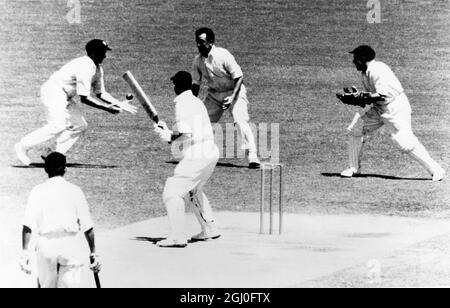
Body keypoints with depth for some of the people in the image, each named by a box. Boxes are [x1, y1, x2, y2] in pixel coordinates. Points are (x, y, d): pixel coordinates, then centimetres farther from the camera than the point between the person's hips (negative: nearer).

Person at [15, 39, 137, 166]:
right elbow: (84, 98, -26)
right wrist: (107, 108, -25)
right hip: (54, 91, -11)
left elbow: (100, 93, 13)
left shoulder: (98, 69, 9)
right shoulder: (85, 68, -24)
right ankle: (23, 146, -19)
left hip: (65, 97, 11)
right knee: (58, 125, -25)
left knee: (80, 125, 6)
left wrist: (119, 104, 1)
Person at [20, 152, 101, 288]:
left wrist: (25, 252, -7)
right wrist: (93, 253, 8)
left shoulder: (38, 191, 3)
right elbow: (87, 227, 2)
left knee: (47, 286, 15)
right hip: (70, 244, -1)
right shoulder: (75, 191, 4)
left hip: (46, 245, 1)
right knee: (67, 285, -1)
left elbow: (28, 226, -6)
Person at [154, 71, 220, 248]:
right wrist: (168, 131, 16)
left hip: (196, 157, -10)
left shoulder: (182, 104, -10)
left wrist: (170, 138, -2)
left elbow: (185, 134, -19)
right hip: (211, 154, 10)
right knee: (193, 192, 28)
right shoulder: (196, 102, 19)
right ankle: (210, 230, 31)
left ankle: (178, 237, -13)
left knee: (172, 192, -7)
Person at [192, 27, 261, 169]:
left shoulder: (223, 55, -23)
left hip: (234, 91, -6)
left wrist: (232, 97, -29)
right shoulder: (198, 61, -6)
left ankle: (252, 156, -21)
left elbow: (239, 77, -20)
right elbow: (196, 84, 6)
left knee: (241, 121, -22)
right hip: (214, 95, 6)